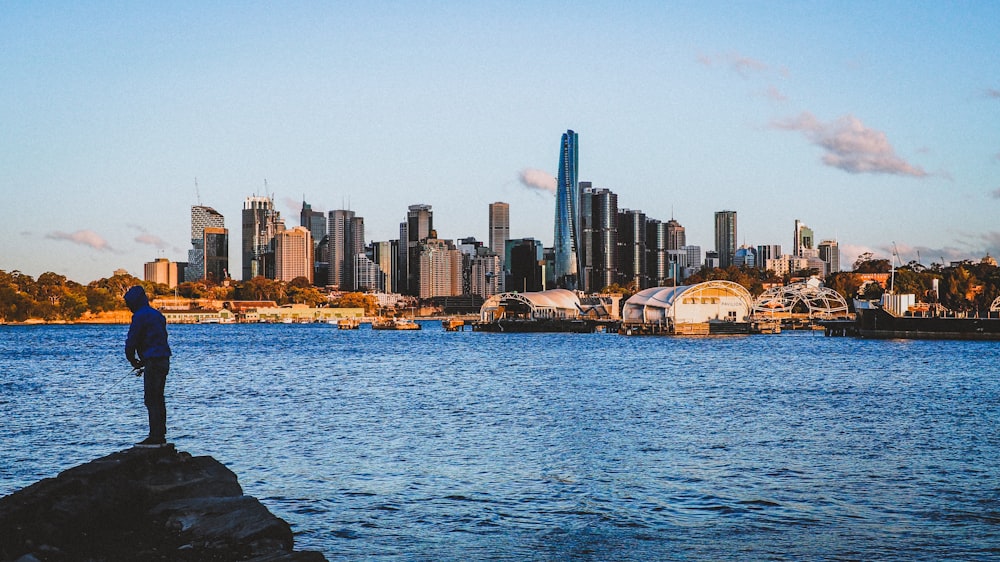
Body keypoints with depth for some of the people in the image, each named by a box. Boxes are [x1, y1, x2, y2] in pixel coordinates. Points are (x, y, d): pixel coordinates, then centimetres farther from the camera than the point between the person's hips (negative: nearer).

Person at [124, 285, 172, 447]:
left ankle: (155, 438, -9)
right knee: (158, 399, 12)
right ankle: (161, 437, 15)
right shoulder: (157, 314, 18)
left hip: (153, 361, -9)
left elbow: (131, 341, -9)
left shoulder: (140, 316, -11)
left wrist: (132, 360, 9)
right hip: (164, 360, 9)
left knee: (151, 399, -7)